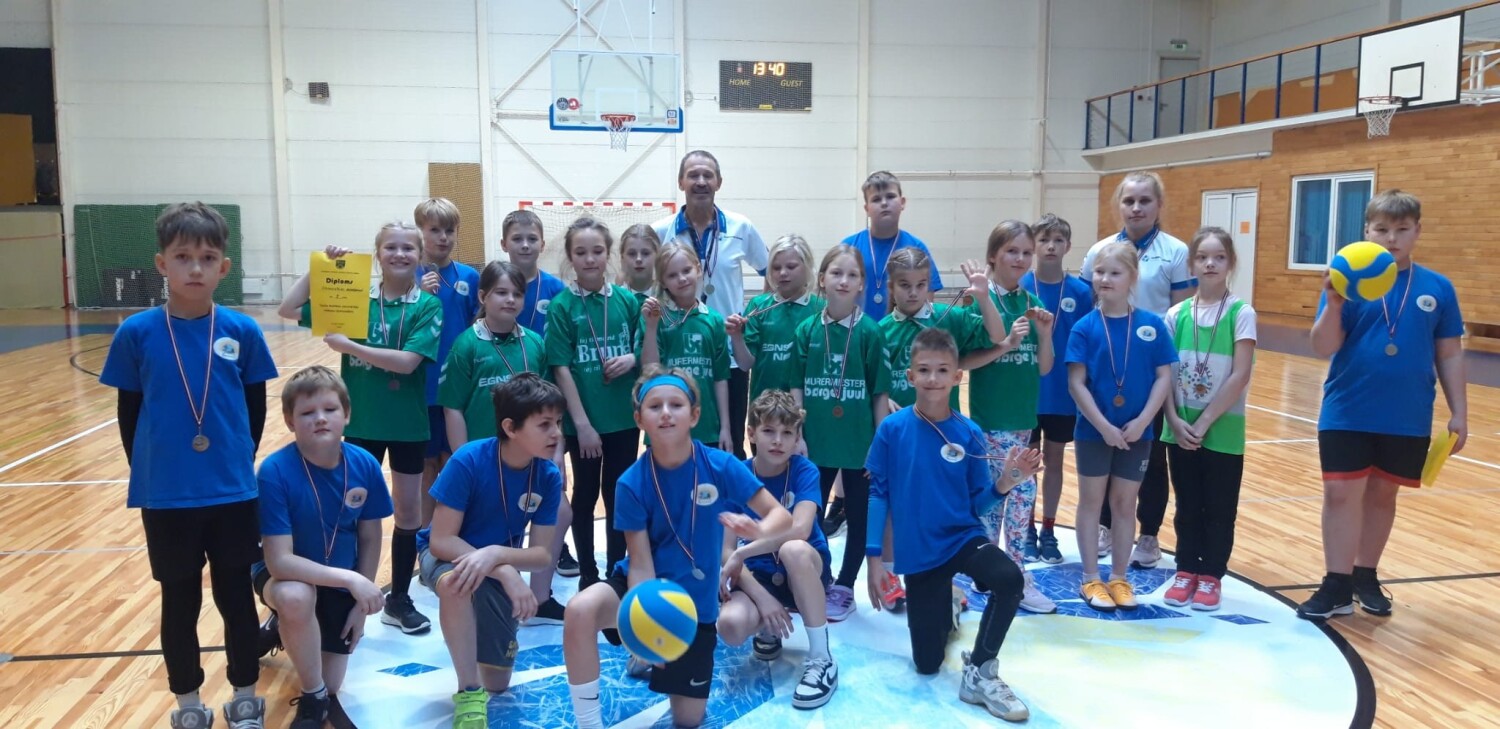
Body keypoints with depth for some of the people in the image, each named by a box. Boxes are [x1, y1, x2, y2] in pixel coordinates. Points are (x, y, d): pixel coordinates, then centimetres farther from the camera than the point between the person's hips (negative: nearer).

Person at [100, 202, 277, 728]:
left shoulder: (243, 332, -5)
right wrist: (148, 473, 5)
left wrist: (240, 461, 7)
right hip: (165, 498, 0)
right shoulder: (136, 333, -6)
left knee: (236, 596, 11)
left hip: (232, 493, 0)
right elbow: (129, 412, 3)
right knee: (180, 601, 14)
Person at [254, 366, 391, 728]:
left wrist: (363, 603, -3)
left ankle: (289, 633, 42)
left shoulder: (365, 465, -17)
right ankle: (312, 699, -14)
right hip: (288, 574, -3)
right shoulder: (274, 471, -28)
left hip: (341, 582, 4)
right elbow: (279, 561, -31)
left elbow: (371, 539, -3)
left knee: (332, 685, 9)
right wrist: (351, 580, -38)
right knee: (296, 597, -40)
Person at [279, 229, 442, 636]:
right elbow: (288, 309, -2)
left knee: (407, 511, 10)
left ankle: (399, 599, 25)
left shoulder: (428, 306, -8)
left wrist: (348, 345, -21)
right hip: (361, 421, 1)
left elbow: (407, 361, -21)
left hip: (408, 424, -1)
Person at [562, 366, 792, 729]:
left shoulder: (720, 467, -16)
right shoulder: (632, 483, -17)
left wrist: (759, 531, -41)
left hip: (693, 601, 1)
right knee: (580, 610, -35)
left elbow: (782, 516, -16)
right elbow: (641, 565, -18)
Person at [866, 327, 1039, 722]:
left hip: (963, 538, 1)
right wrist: (874, 556, -6)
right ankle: (946, 610, 39)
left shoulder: (969, 433, -6)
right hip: (917, 552, 0)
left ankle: (979, 672, -12)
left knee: (1009, 577, -34)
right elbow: (877, 493, -5)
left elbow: (978, 502, 0)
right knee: (927, 664, 4)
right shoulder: (892, 429, -10)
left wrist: (1005, 482, -19)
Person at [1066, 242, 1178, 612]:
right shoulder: (1085, 328, -8)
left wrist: (1142, 421, -13)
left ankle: (1119, 578, 26)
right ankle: (1091, 579, 22)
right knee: (1091, 501, 10)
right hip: (1093, 431, -1)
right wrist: (1104, 426, -15)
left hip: (1137, 433, 1)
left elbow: (1164, 377, -3)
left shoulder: (1152, 325, -4)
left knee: (1124, 504, 12)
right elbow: (1076, 383, -10)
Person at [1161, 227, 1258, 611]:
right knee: (1187, 505, 12)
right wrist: (1175, 420, -10)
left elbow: (1240, 376, -13)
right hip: (1180, 429, 3)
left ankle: (1211, 576, 20)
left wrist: (1204, 422, -16)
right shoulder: (1176, 314, 2)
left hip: (1222, 429, -2)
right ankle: (1186, 570, 25)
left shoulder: (1241, 313, -7)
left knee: (1219, 508, 8)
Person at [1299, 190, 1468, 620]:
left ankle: (1366, 577, 29)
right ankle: (1337, 586, 9)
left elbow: (1450, 355, 6)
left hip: (1408, 419, 2)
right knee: (1341, 493, -1)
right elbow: (1323, 348, -11)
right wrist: (1334, 303, -28)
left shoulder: (1438, 288, 0)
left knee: (1383, 494, 14)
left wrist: (1459, 413, 5)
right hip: (1347, 413, -2)